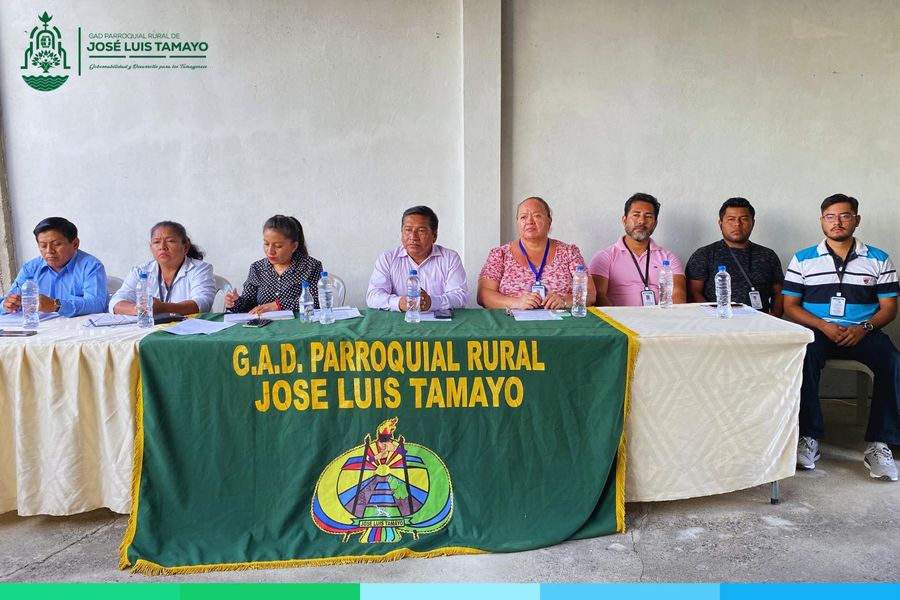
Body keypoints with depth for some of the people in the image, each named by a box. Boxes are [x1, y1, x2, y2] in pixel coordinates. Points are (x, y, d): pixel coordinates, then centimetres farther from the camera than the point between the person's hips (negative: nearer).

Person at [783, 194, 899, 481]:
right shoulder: (802, 260, 9)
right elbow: (790, 306, 5)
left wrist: (864, 328, -12)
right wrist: (824, 326, -12)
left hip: (862, 333, 1)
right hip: (818, 331, -1)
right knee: (804, 357, -35)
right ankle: (808, 437, -26)